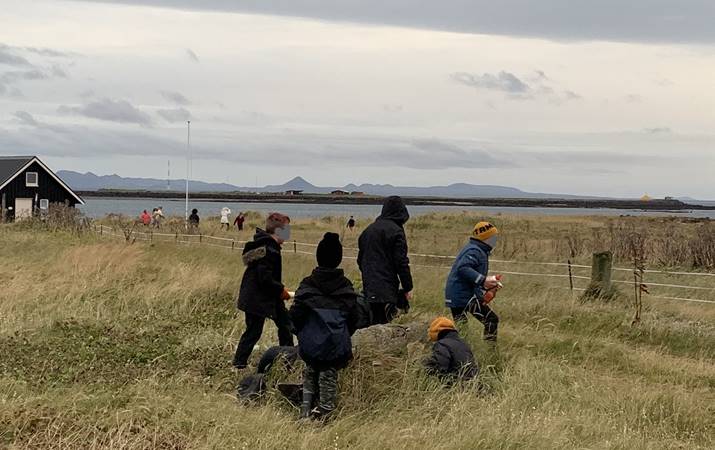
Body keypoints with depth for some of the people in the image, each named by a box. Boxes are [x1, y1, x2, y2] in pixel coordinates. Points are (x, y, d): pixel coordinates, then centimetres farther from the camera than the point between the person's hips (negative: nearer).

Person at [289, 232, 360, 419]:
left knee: (310, 372, 20)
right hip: (336, 345, 0)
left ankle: (306, 406, 13)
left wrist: (301, 333, 10)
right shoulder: (346, 287, -3)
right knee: (329, 376, 11)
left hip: (311, 343, 0)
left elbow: (295, 314, -9)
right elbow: (354, 317, 0)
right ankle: (324, 411, 13)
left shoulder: (307, 285, -8)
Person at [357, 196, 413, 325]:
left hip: (368, 287, 7)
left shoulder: (369, 229, 14)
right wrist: (407, 288, -6)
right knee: (383, 323, -8)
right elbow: (401, 262, -12)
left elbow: (360, 259, 19)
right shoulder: (396, 231, -9)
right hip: (386, 289, -7)